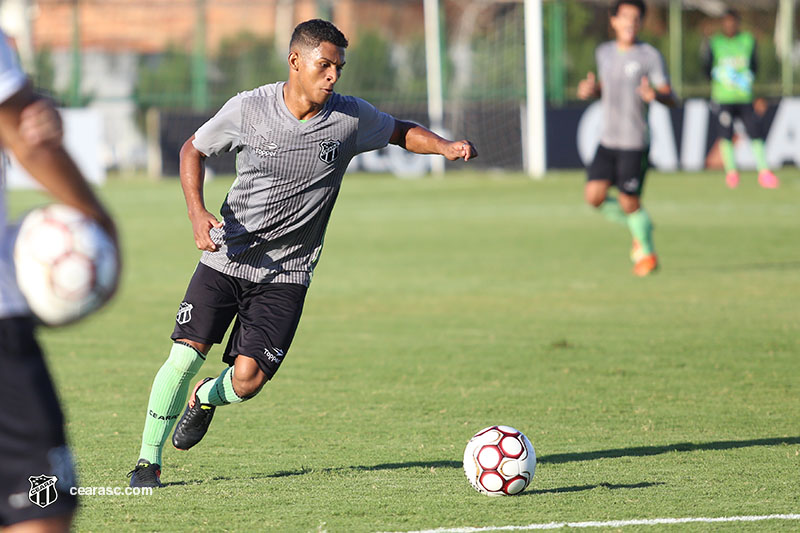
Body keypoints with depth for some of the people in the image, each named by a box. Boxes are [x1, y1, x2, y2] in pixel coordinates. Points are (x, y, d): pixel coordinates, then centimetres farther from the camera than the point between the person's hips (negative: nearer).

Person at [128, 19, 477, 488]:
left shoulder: (350, 118, -6)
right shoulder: (249, 109, -9)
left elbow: (400, 131, 12)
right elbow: (194, 150, 6)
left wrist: (446, 147, -8)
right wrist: (197, 212, -9)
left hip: (286, 274, 1)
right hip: (226, 259, -1)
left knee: (247, 380, -11)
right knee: (186, 356, -13)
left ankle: (205, 398, 27)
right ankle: (149, 461, 6)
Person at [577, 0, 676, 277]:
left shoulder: (650, 56, -7)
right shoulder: (604, 52, 10)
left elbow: (670, 98, -9)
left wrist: (655, 95, -31)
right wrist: (590, 90, 4)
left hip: (635, 142, -5)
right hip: (608, 140, 5)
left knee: (629, 202, -4)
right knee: (594, 195, -7)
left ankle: (647, 253, 20)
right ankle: (636, 226, 20)